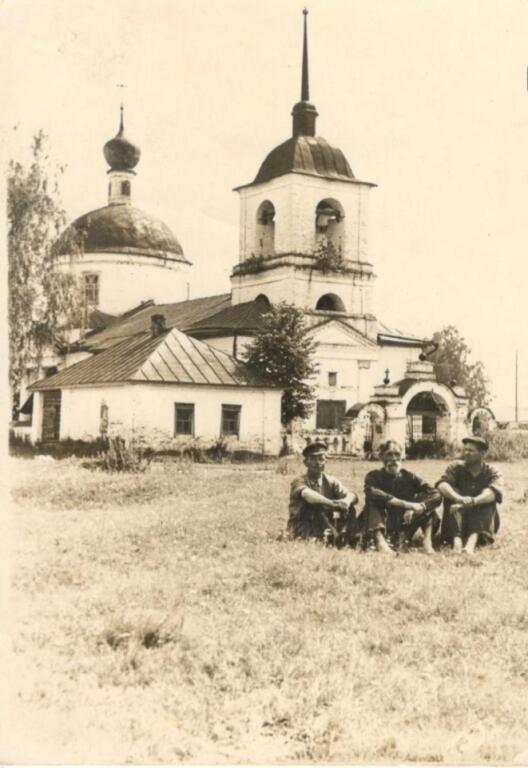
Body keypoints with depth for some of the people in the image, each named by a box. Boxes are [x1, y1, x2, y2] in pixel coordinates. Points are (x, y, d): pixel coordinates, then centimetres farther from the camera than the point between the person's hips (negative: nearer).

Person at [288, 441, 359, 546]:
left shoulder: (330, 481, 6)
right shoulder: (299, 482, -8)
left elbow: (352, 495, -9)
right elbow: (308, 495, -32)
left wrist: (346, 501, -35)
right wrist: (332, 504, -47)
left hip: (325, 526, 4)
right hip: (301, 530, -4)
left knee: (348, 508, -17)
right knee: (316, 505, -30)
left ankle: (345, 538, -34)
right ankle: (335, 536, -43)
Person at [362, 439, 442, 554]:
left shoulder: (409, 477, 4)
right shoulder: (374, 476, -2)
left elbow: (436, 495, -7)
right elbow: (372, 492, -27)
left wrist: (416, 508, -26)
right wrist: (406, 504, -33)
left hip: (405, 528, 2)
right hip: (382, 528, -2)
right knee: (372, 502, -26)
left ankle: (427, 542, -23)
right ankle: (380, 541, -43)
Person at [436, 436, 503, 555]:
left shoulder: (492, 472, -6)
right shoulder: (456, 468, -3)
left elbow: (493, 492, -29)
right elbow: (441, 484, -23)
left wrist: (470, 502, -46)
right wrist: (459, 499, -43)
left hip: (483, 522, -1)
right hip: (458, 523, 1)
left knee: (489, 500, -26)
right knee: (450, 493, -22)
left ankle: (472, 540, -46)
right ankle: (457, 539, -39)